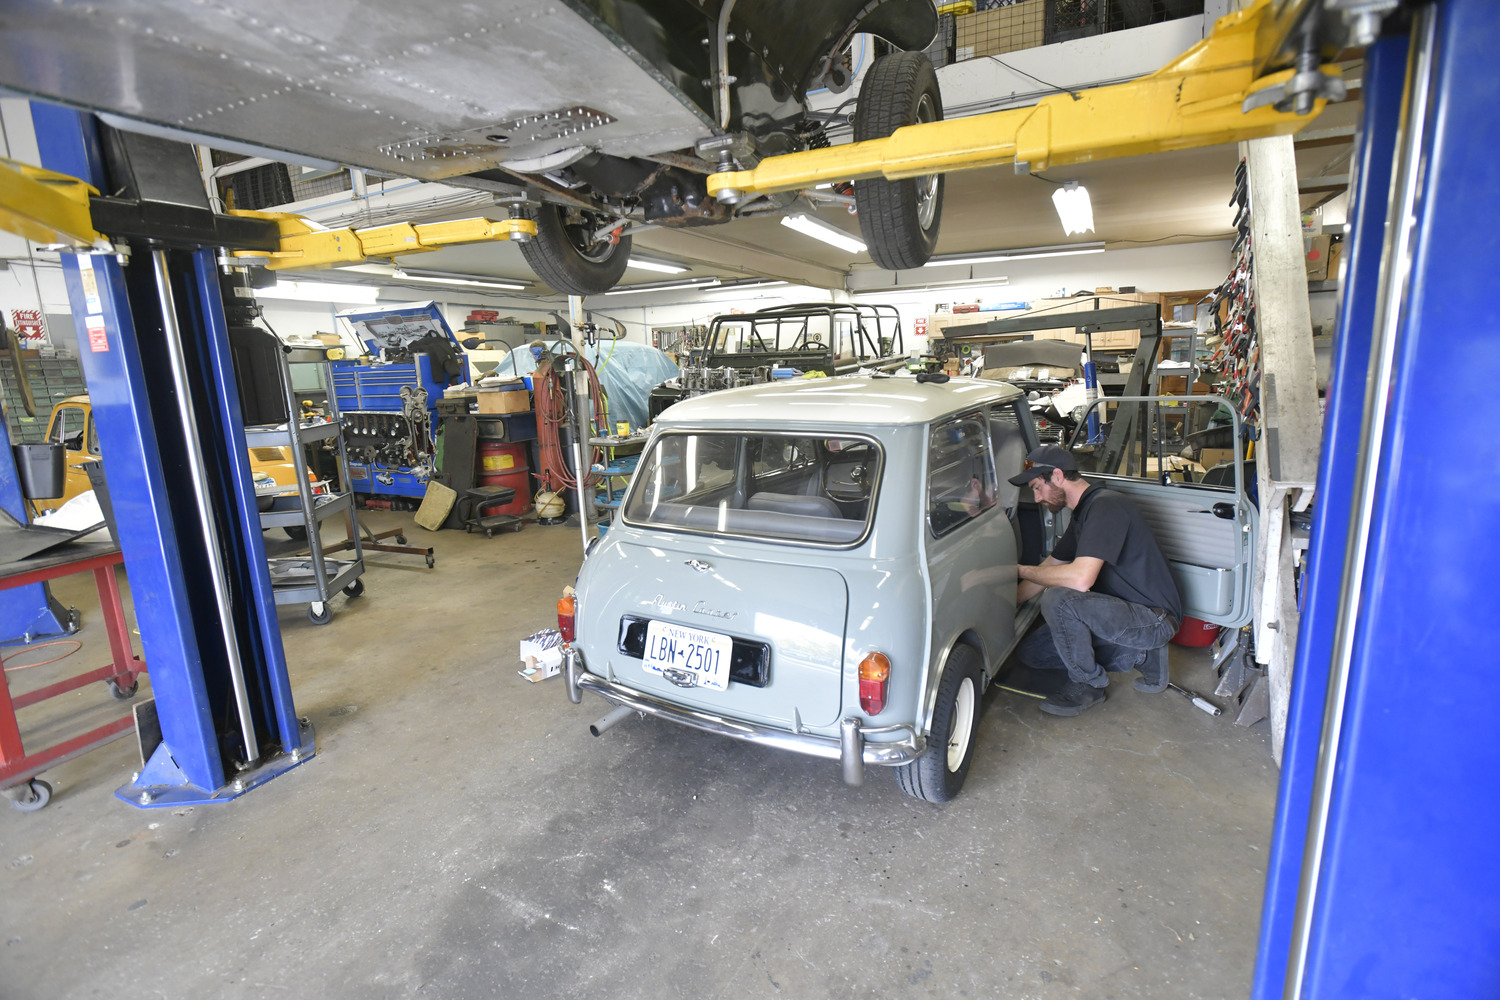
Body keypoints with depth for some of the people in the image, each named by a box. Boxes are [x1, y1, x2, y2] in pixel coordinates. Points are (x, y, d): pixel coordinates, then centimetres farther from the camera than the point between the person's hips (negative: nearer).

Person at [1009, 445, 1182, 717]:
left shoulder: (1104, 506, -23)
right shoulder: (1084, 513, 9)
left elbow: (1080, 579, -35)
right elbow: (1049, 569, 16)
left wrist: (1021, 571, -20)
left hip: (1155, 620, -10)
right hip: (1122, 611, 10)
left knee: (1058, 599, -32)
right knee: (1030, 651, 4)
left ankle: (1089, 683, -7)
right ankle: (1140, 654, 9)